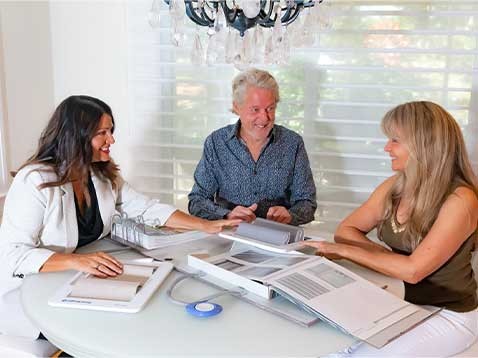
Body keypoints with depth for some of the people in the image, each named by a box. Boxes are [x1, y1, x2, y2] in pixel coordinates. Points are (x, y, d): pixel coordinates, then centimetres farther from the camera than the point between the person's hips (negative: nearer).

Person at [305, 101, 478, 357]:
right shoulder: (394, 187, -1)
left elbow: (413, 270, -24)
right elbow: (346, 230, 5)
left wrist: (344, 251, -19)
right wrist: (381, 254, -14)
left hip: (447, 316, -5)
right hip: (400, 302, 6)